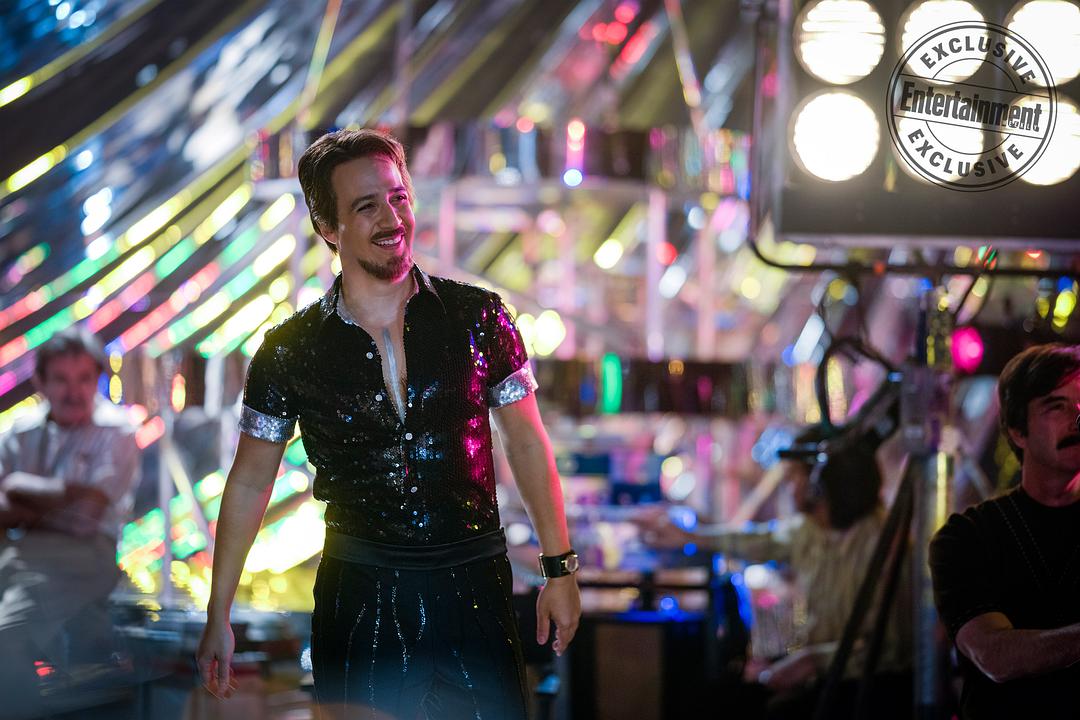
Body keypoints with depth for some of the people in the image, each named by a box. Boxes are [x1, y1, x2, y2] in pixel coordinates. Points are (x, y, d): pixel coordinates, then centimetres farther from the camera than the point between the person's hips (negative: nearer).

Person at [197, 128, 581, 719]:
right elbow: (249, 481, 7)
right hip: (358, 598, 0)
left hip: (474, 590, 1)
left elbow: (526, 444, 8)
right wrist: (217, 618, 8)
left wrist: (560, 569, 7)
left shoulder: (477, 317, 0)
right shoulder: (291, 350, -1)